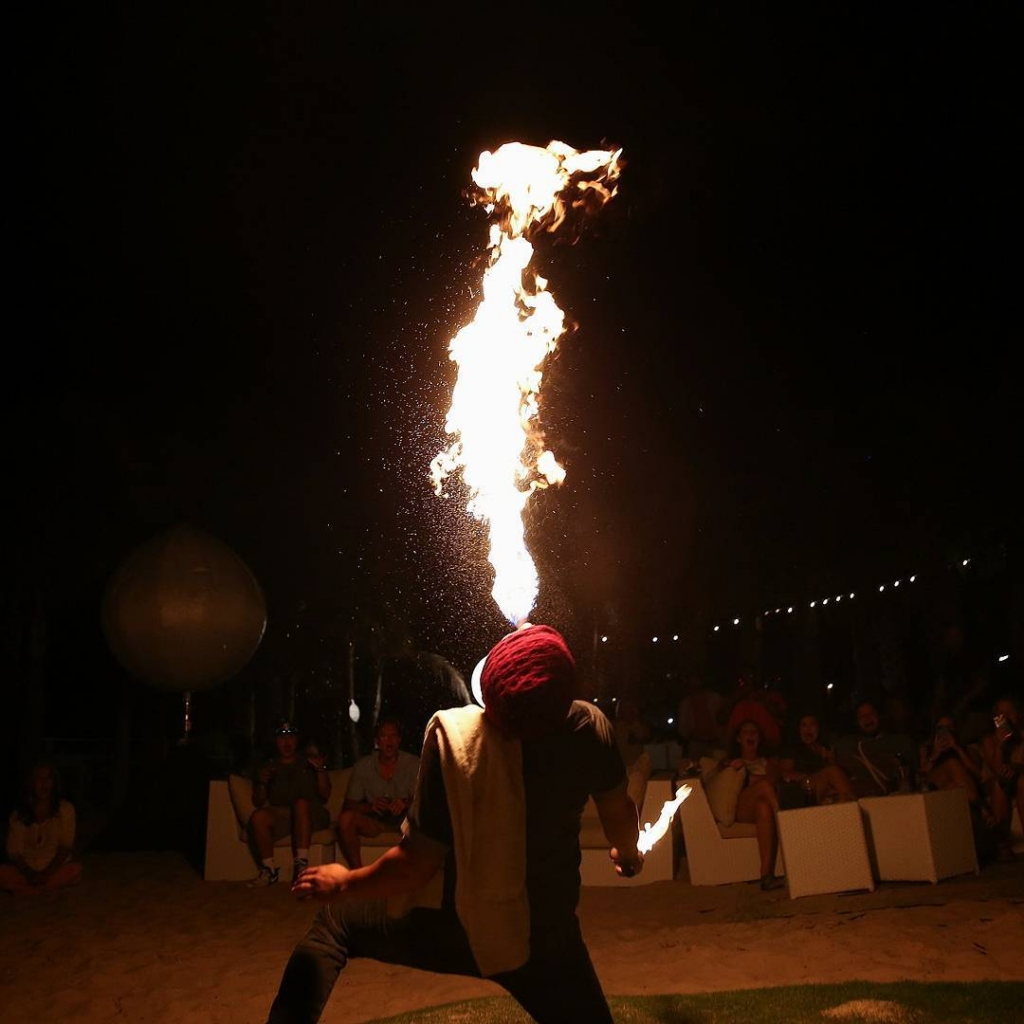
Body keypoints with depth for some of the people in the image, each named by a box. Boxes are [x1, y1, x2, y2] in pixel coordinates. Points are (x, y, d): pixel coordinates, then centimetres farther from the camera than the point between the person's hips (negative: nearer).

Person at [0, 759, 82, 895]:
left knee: (75, 869, -33)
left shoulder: (65, 809, 0)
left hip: (55, 868, -1)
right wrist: (30, 874, -19)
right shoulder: (18, 814, 3)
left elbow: (65, 846, -3)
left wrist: (47, 873, -16)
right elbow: (14, 852, -2)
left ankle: (27, 889, -25)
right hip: (27, 870, 1)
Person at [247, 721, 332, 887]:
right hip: (279, 816, 1)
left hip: (312, 816, -1)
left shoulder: (309, 763, 20)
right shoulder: (267, 767, 23)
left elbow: (325, 795, 10)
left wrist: (321, 770, -5)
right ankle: (270, 869, -20)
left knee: (301, 803, -36)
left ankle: (301, 865, -38)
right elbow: (258, 803, 15)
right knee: (258, 816, -30)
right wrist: (262, 784, -4)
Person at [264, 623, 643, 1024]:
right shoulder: (589, 725, -17)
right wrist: (627, 853, 23)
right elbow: (619, 814, 0)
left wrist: (344, 884, 0)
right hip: (547, 938, 1)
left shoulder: (454, 737, -25)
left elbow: (415, 866, -18)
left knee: (334, 922, 22)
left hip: (458, 929, -1)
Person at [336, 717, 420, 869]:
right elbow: (349, 804, 0)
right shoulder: (362, 766, 3)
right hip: (373, 821, 1)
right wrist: (370, 806, -21)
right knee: (345, 818, -28)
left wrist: (406, 803, -29)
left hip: (404, 819, -1)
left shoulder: (413, 763, -2)